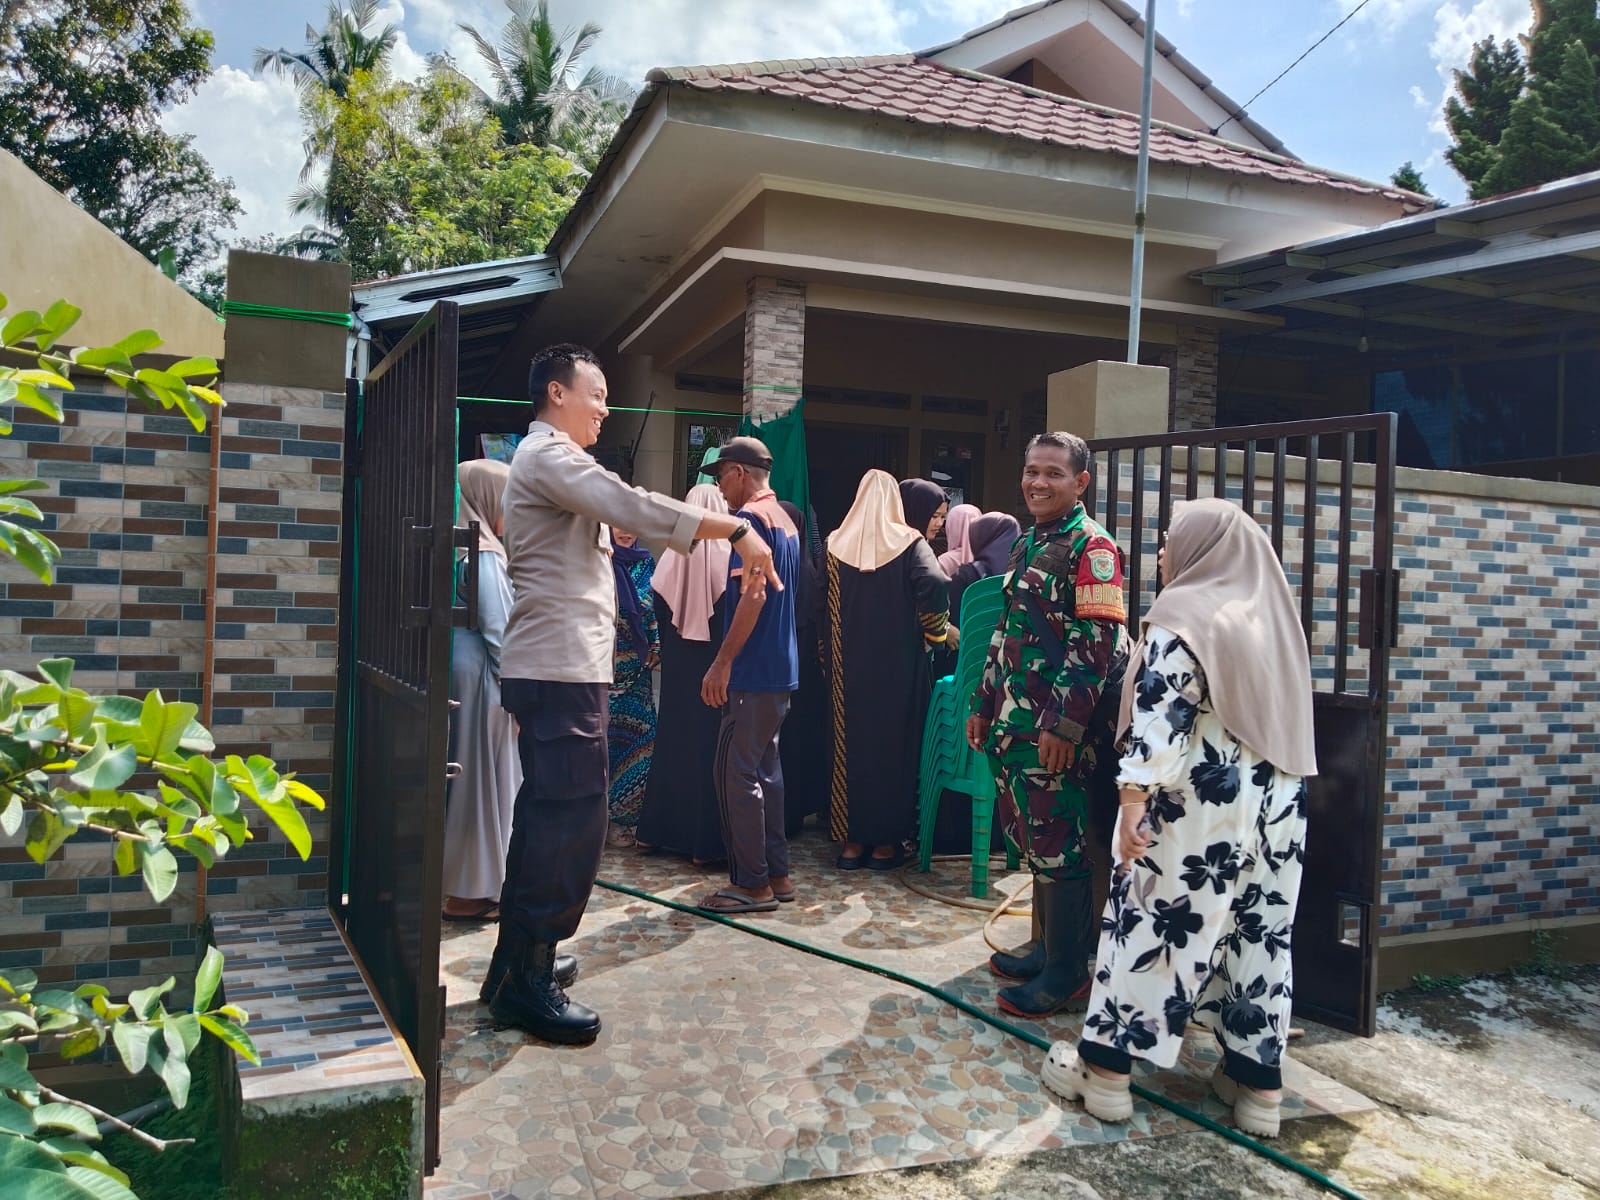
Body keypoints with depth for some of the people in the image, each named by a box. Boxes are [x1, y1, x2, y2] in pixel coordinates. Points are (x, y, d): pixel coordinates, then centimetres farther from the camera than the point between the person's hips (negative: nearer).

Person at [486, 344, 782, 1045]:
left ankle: (520, 961, 24)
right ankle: (527, 982, -4)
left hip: (556, 666, 11)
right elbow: (634, 507, -23)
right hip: (562, 669, -11)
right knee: (573, 817, -10)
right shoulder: (549, 454, -9)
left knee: (549, 814, 15)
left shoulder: (546, 459, 25)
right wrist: (737, 530, -22)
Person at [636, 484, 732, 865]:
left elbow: (661, 620, 8)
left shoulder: (670, 559, 1)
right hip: (716, 669, -4)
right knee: (709, 746, 1)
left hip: (677, 668, 4)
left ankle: (661, 829, 24)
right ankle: (705, 840, 3)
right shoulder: (727, 558, -11)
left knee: (674, 738, 16)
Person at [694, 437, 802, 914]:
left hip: (754, 672, -10)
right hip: (782, 668, 10)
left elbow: (753, 595, -22)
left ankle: (751, 884, 1)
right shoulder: (786, 521, 17)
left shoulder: (750, 517, -12)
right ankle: (776, 874, 19)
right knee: (765, 769, 14)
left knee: (736, 773, -4)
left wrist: (723, 662, -20)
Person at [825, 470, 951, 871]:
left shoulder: (836, 544, 2)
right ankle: (886, 842, 11)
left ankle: (852, 840, 14)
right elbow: (936, 585, -21)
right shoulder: (909, 542, -5)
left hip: (848, 665, 2)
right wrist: (935, 631, -5)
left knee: (851, 745, 9)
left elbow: (825, 610, 2)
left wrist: (828, 663, 11)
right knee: (894, 744, 7)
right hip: (898, 664, -2)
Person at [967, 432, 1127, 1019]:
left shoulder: (1092, 547, -11)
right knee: (1030, 839, 16)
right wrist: (984, 704, 20)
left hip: (1054, 729, -8)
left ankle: (1066, 972, 10)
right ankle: (1046, 947, 30)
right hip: (1013, 724, 9)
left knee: (1057, 846, -1)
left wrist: (1066, 725, -21)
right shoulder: (1026, 546, 16)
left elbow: (1099, 645, -18)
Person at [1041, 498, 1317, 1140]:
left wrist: (1135, 797, -22)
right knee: (1262, 932, 11)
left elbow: (1159, 717, -19)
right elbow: (1283, 716, 19)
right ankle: (1259, 1083, 17)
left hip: (1198, 804, -7)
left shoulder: (1183, 618, -9)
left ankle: (1106, 1068, 10)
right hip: (1276, 802, 7)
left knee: (1147, 920, 2)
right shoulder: (1272, 619, 12)